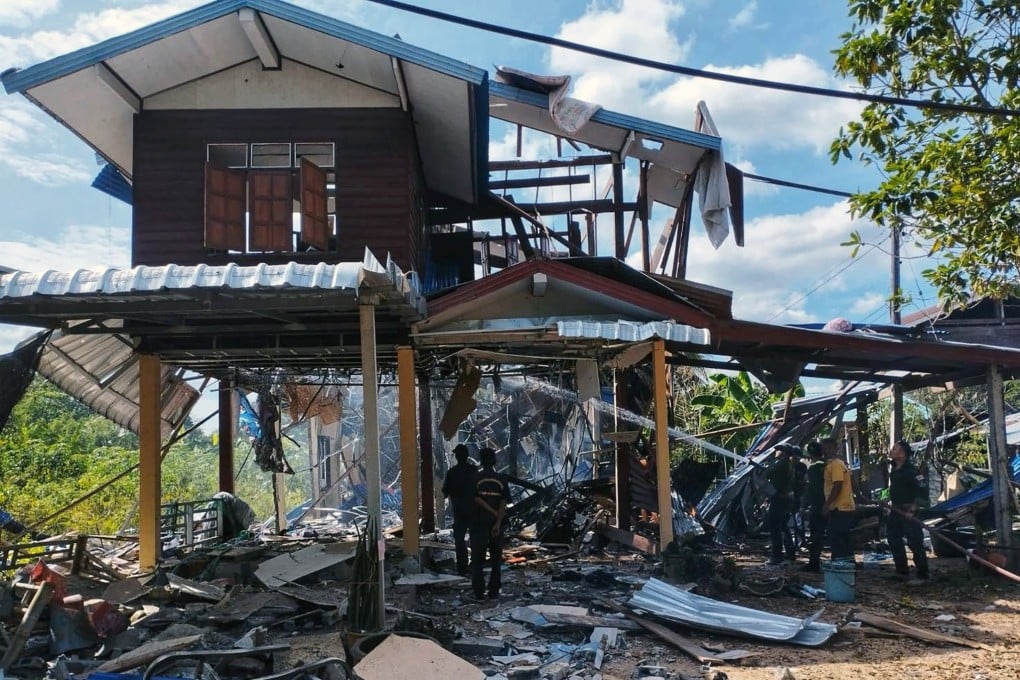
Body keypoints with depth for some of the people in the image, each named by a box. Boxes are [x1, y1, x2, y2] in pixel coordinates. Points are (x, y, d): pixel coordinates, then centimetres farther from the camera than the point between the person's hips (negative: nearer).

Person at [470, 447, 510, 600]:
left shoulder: (476, 478, -3)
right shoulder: (501, 480, 2)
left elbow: (476, 499, -12)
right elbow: (503, 503, -7)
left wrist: (493, 512, -7)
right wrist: (498, 522, -11)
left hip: (479, 523, -2)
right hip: (496, 524, 2)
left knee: (477, 559, 3)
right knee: (496, 559, 10)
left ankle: (479, 592, -1)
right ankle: (494, 592, 8)